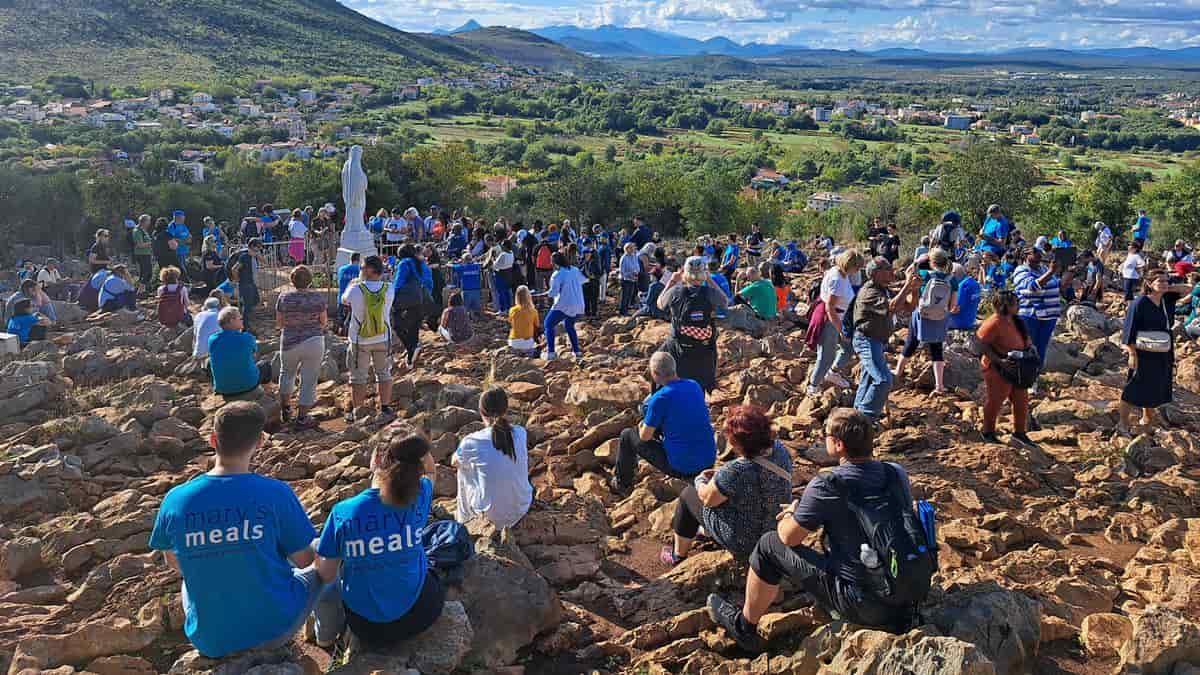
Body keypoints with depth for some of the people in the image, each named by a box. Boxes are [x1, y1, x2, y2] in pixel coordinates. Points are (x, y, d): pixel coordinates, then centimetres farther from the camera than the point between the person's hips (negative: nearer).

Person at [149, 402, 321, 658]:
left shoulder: (175, 500, -12)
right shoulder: (276, 493, -21)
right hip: (275, 631, -2)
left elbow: (174, 562, 6)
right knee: (320, 568, 27)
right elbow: (303, 561, -9)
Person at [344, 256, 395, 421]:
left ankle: (356, 412, 12)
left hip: (360, 340, -2)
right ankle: (385, 408, 18)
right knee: (384, 373, 16)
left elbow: (344, 301, 4)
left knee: (358, 377, 8)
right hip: (383, 339, 2)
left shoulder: (356, 290, -18)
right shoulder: (389, 290, -10)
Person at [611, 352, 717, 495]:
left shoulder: (659, 398, -18)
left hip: (682, 468, -6)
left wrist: (642, 426, 13)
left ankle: (622, 484, 29)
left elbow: (645, 436, -10)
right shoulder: (695, 386, 2)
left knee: (627, 435, 11)